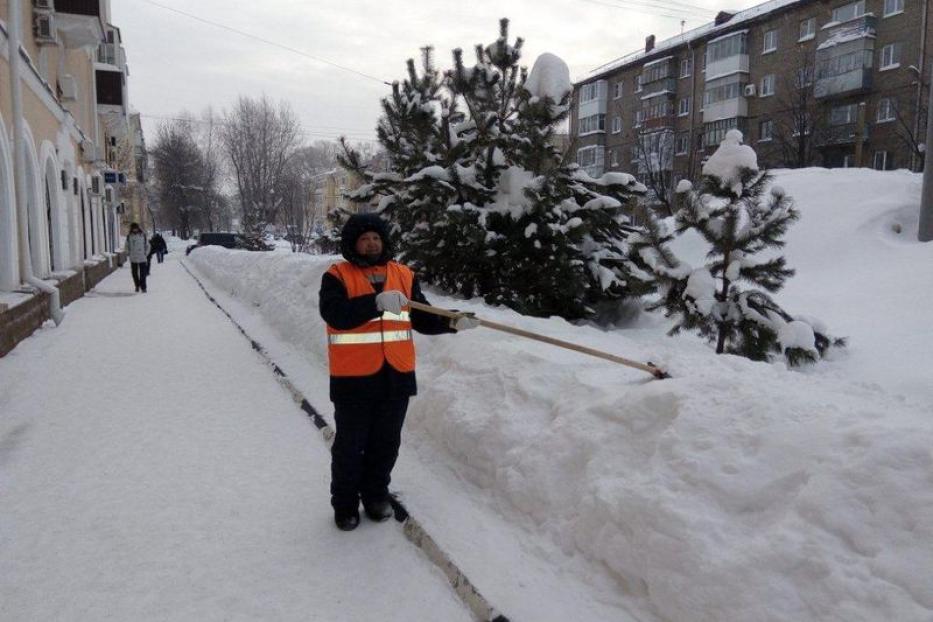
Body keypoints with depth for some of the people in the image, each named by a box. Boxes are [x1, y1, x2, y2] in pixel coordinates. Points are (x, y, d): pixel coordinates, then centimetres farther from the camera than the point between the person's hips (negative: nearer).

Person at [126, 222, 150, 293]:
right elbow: (127, 246, 14)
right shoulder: (129, 236, 2)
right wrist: (128, 253, 5)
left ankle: (143, 287, -3)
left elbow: (147, 245, 9)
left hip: (142, 258, -2)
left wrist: (146, 253, 3)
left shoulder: (143, 235, 0)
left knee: (143, 274, -5)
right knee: (135, 273, 8)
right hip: (133, 259, 2)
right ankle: (137, 286, 26)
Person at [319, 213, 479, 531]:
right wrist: (376, 302, -34)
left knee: (386, 443, 16)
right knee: (350, 445, 9)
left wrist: (452, 321, -8)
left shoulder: (404, 275, 8)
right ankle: (345, 504, 27)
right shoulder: (337, 276, -4)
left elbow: (422, 319, 9)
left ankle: (376, 495, 36)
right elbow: (334, 313, -22)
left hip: (396, 376, 4)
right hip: (353, 378, -3)